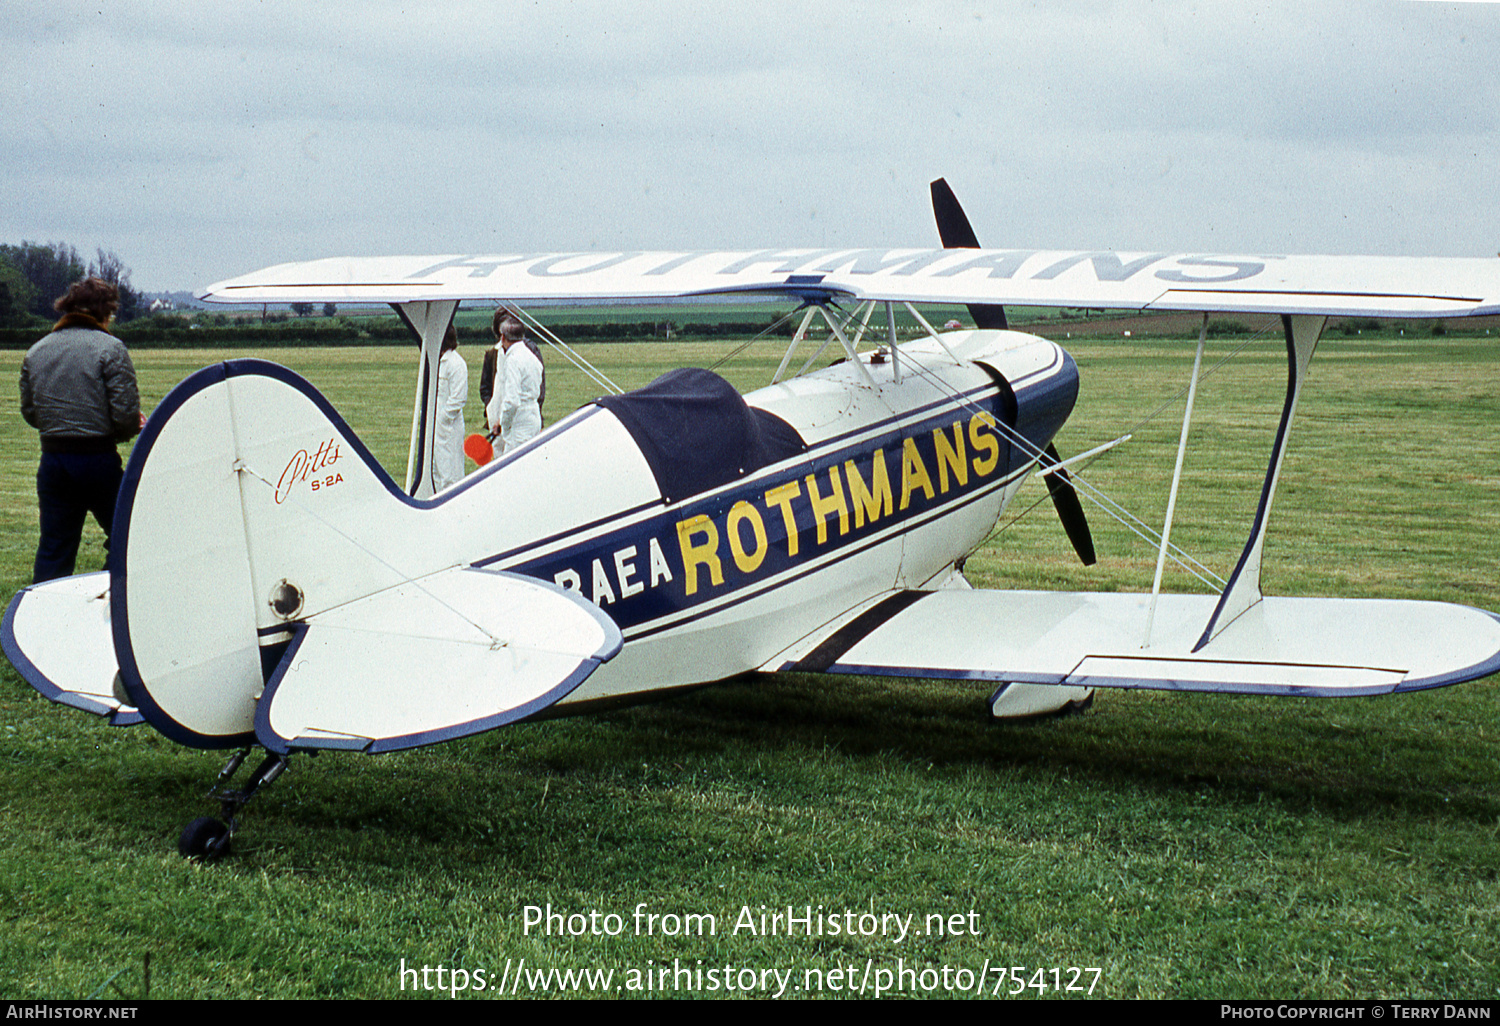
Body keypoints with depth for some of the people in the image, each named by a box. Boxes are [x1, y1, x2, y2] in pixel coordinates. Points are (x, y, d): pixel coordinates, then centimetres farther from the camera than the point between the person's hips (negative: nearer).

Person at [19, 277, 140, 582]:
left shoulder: (35, 352, 9)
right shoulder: (110, 348, -9)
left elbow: (29, 412, 14)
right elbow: (126, 413, -13)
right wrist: (123, 433, 8)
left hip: (52, 461, 5)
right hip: (100, 460, -5)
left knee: (53, 549, 10)